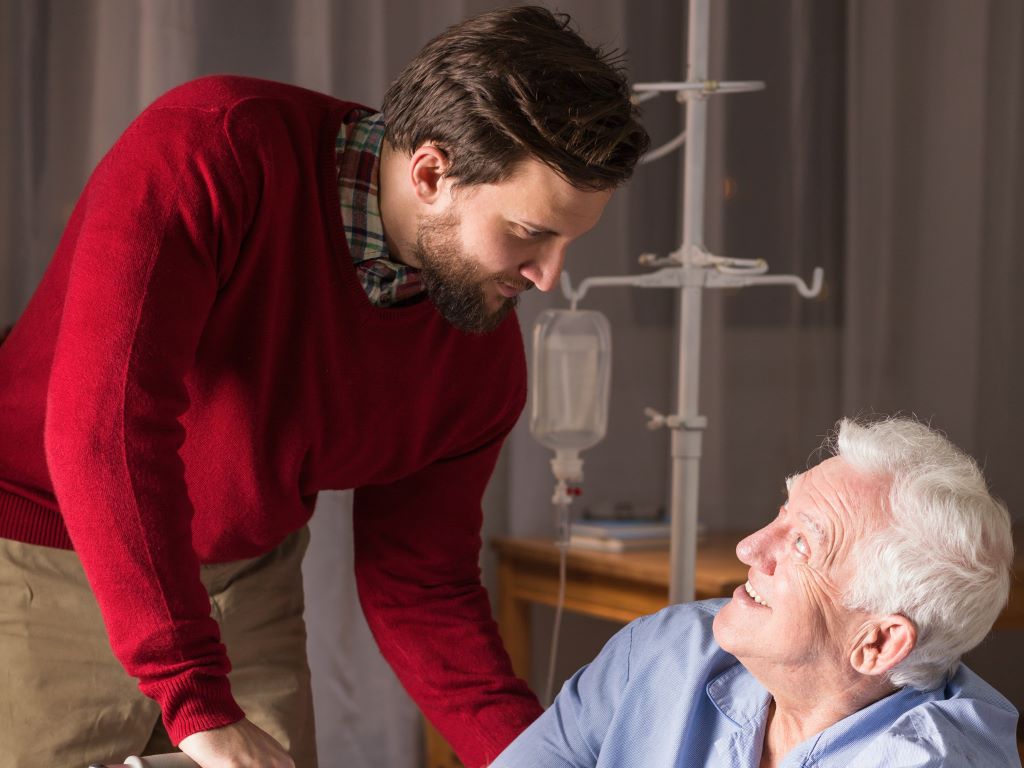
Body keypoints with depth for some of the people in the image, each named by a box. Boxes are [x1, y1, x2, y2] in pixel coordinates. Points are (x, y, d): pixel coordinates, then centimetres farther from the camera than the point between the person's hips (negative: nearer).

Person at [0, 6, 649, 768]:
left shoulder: (484, 360, -8)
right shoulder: (212, 148, -26)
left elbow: (420, 589, 1)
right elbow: (104, 420, -34)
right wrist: (198, 705, -36)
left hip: (247, 579, 5)